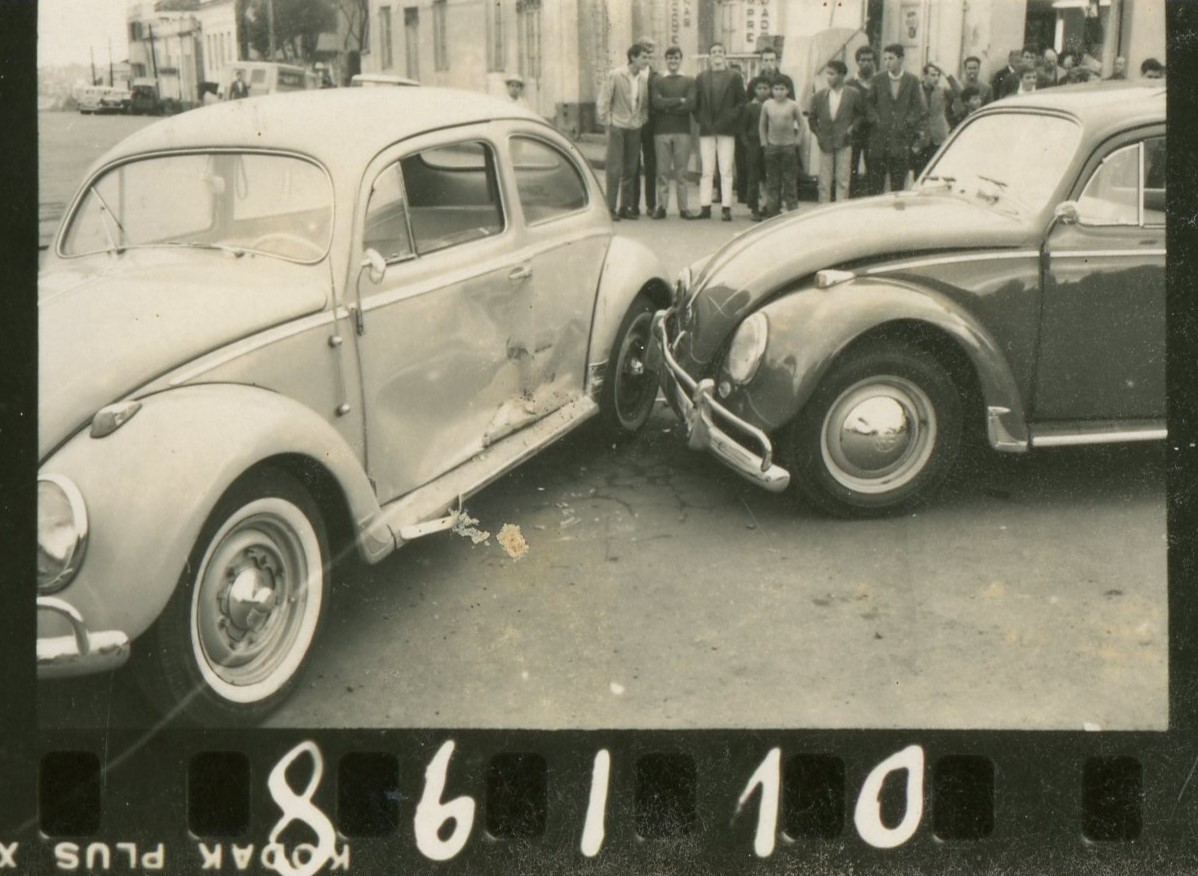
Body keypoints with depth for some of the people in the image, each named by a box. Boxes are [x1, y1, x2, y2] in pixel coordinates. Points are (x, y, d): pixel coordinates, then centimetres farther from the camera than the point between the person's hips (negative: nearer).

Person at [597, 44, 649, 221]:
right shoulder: (615, 76, -7)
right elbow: (603, 101, -5)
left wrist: (642, 119, 5)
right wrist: (607, 122, -8)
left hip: (634, 128, 5)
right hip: (617, 127, -4)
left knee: (630, 169, 7)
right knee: (614, 169, -5)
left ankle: (625, 207, 14)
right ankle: (611, 208, 0)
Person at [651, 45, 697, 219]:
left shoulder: (689, 81, 9)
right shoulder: (657, 80, 8)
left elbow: (691, 104, -5)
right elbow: (656, 102, -7)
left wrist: (667, 106, -7)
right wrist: (679, 100, -7)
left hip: (682, 130, 0)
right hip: (661, 131, 0)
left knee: (681, 171, 1)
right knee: (663, 171, 0)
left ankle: (683, 207, 4)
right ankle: (662, 206, 4)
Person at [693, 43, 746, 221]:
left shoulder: (734, 77, 6)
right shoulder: (701, 78, 11)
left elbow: (741, 102, 2)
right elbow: (696, 103, 10)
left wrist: (730, 118, -9)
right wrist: (701, 120, -3)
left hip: (727, 130, -2)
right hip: (707, 130, 2)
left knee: (726, 171, -3)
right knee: (706, 171, 2)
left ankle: (726, 208, -1)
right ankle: (705, 207, 4)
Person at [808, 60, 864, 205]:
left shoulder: (853, 94, -2)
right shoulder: (820, 95, 4)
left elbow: (861, 114, 9)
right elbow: (812, 117, 14)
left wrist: (852, 127, -4)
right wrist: (817, 134, 4)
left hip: (844, 143, -2)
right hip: (825, 143, 2)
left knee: (843, 181, -2)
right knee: (824, 182, 3)